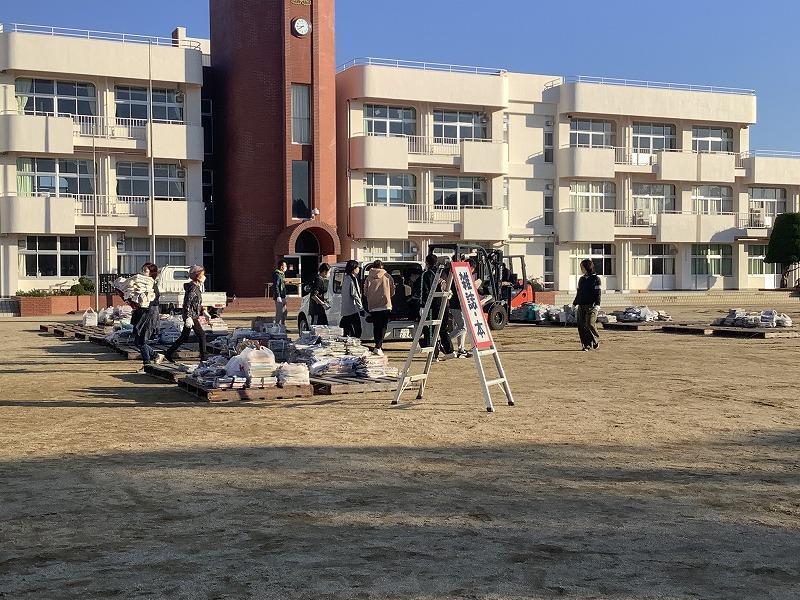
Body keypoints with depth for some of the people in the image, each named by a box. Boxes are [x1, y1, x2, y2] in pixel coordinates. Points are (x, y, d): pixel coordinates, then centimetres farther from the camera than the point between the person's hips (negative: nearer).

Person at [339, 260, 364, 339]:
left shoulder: (346, 278, 14)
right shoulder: (352, 279, -14)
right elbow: (355, 295, -17)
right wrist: (361, 308, -13)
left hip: (345, 310, 10)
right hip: (353, 310, -10)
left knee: (348, 332, 12)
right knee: (357, 330, -9)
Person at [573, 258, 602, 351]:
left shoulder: (596, 278, -2)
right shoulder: (581, 279, 17)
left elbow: (598, 293, -7)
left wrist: (597, 304, -18)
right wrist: (574, 303, 19)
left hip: (591, 306, -6)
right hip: (581, 306, 6)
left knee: (590, 324, -14)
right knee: (581, 326, -1)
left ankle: (596, 341, 7)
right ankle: (586, 345, 6)